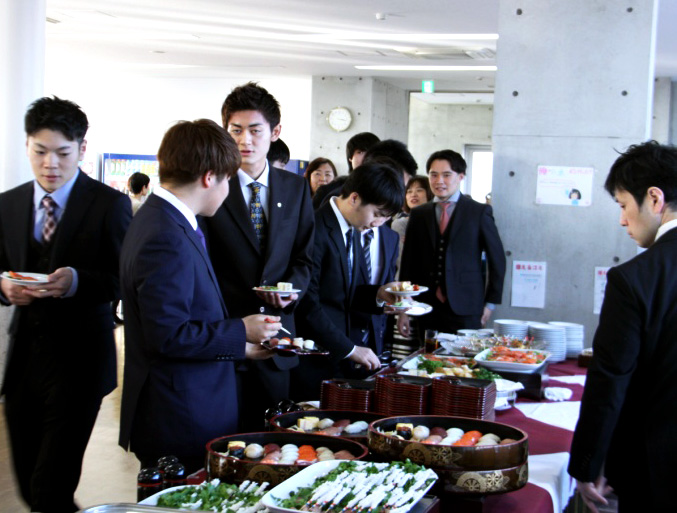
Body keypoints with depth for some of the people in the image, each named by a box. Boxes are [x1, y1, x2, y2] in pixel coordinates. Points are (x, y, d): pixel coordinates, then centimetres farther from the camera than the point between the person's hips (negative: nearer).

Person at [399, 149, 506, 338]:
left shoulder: (479, 212, 3)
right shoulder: (418, 214, 11)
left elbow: (497, 259, 5)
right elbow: (408, 262, 11)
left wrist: (490, 303, 3)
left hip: (465, 312, -2)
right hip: (427, 310, 2)